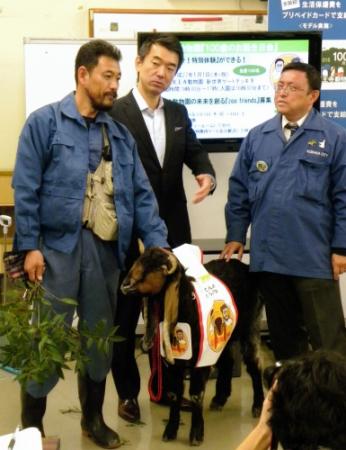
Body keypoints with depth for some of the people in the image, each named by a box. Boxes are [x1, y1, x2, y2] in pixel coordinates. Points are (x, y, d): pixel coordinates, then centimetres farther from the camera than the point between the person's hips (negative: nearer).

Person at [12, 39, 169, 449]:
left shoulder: (119, 133, 12)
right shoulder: (45, 122, -3)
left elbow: (141, 194, 10)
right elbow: (25, 189, -7)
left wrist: (157, 242, -1)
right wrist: (29, 246, -13)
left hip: (107, 250, 5)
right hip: (58, 247, -5)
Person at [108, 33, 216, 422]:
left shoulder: (178, 113, 8)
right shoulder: (114, 113, -11)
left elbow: (195, 152, 12)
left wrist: (207, 175, -11)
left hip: (172, 230, 6)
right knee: (125, 316, 8)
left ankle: (165, 386, 29)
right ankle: (127, 393, 22)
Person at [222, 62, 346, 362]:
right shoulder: (257, 137, 9)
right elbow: (239, 191, 12)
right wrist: (235, 236, 8)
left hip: (314, 258, -4)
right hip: (268, 256, 4)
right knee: (284, 335, 15)